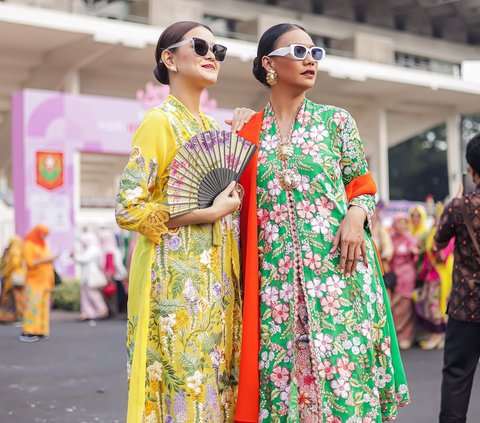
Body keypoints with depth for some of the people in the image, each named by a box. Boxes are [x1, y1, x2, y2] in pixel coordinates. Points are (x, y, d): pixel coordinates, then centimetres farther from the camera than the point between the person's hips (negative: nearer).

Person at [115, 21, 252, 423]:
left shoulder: (212, 126, 15)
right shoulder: (161, 120, -8)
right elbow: (128, 209, -15)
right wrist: (210, 213, -16)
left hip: (217, 279, 8)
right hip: (178, 278, -7)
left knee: (215, 383, 9)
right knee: (183, 388, -5)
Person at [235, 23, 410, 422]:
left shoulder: (335, 119, 7)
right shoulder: (249, 132, 9)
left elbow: (363, 187, 7)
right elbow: (244, 206, 13)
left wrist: (356, 214, -11)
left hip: (336, 265, -1)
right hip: (275, 275, 1)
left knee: (340, 365, -4)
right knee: (280, 373, 2)